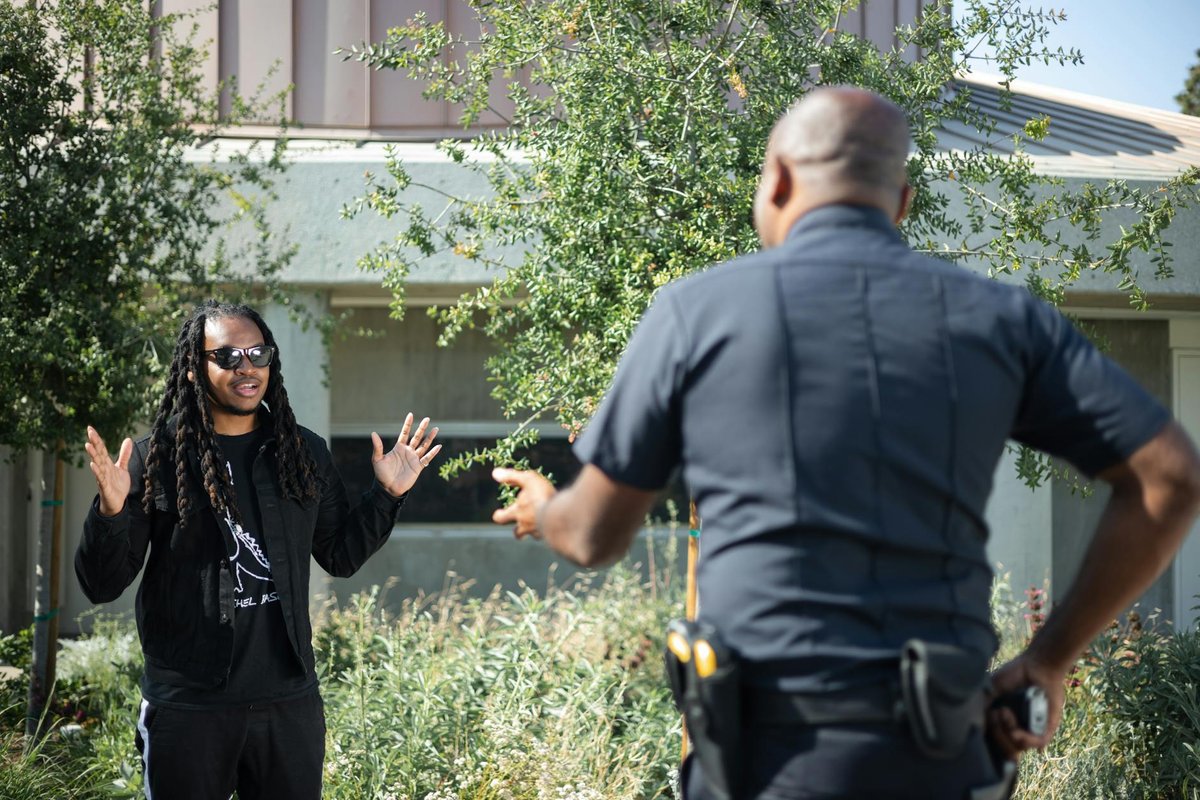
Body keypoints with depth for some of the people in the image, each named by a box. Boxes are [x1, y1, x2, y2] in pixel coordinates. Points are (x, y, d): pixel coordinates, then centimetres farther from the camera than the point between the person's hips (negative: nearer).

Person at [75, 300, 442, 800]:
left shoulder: (303, 452, 7)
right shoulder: (157, 456, -4)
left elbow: (340, 556, 17)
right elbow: (102, 586, -4)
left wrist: (387, 494, 5)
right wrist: (111, 512, -21)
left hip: (290, 700, 3)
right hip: (187, 705, -3)